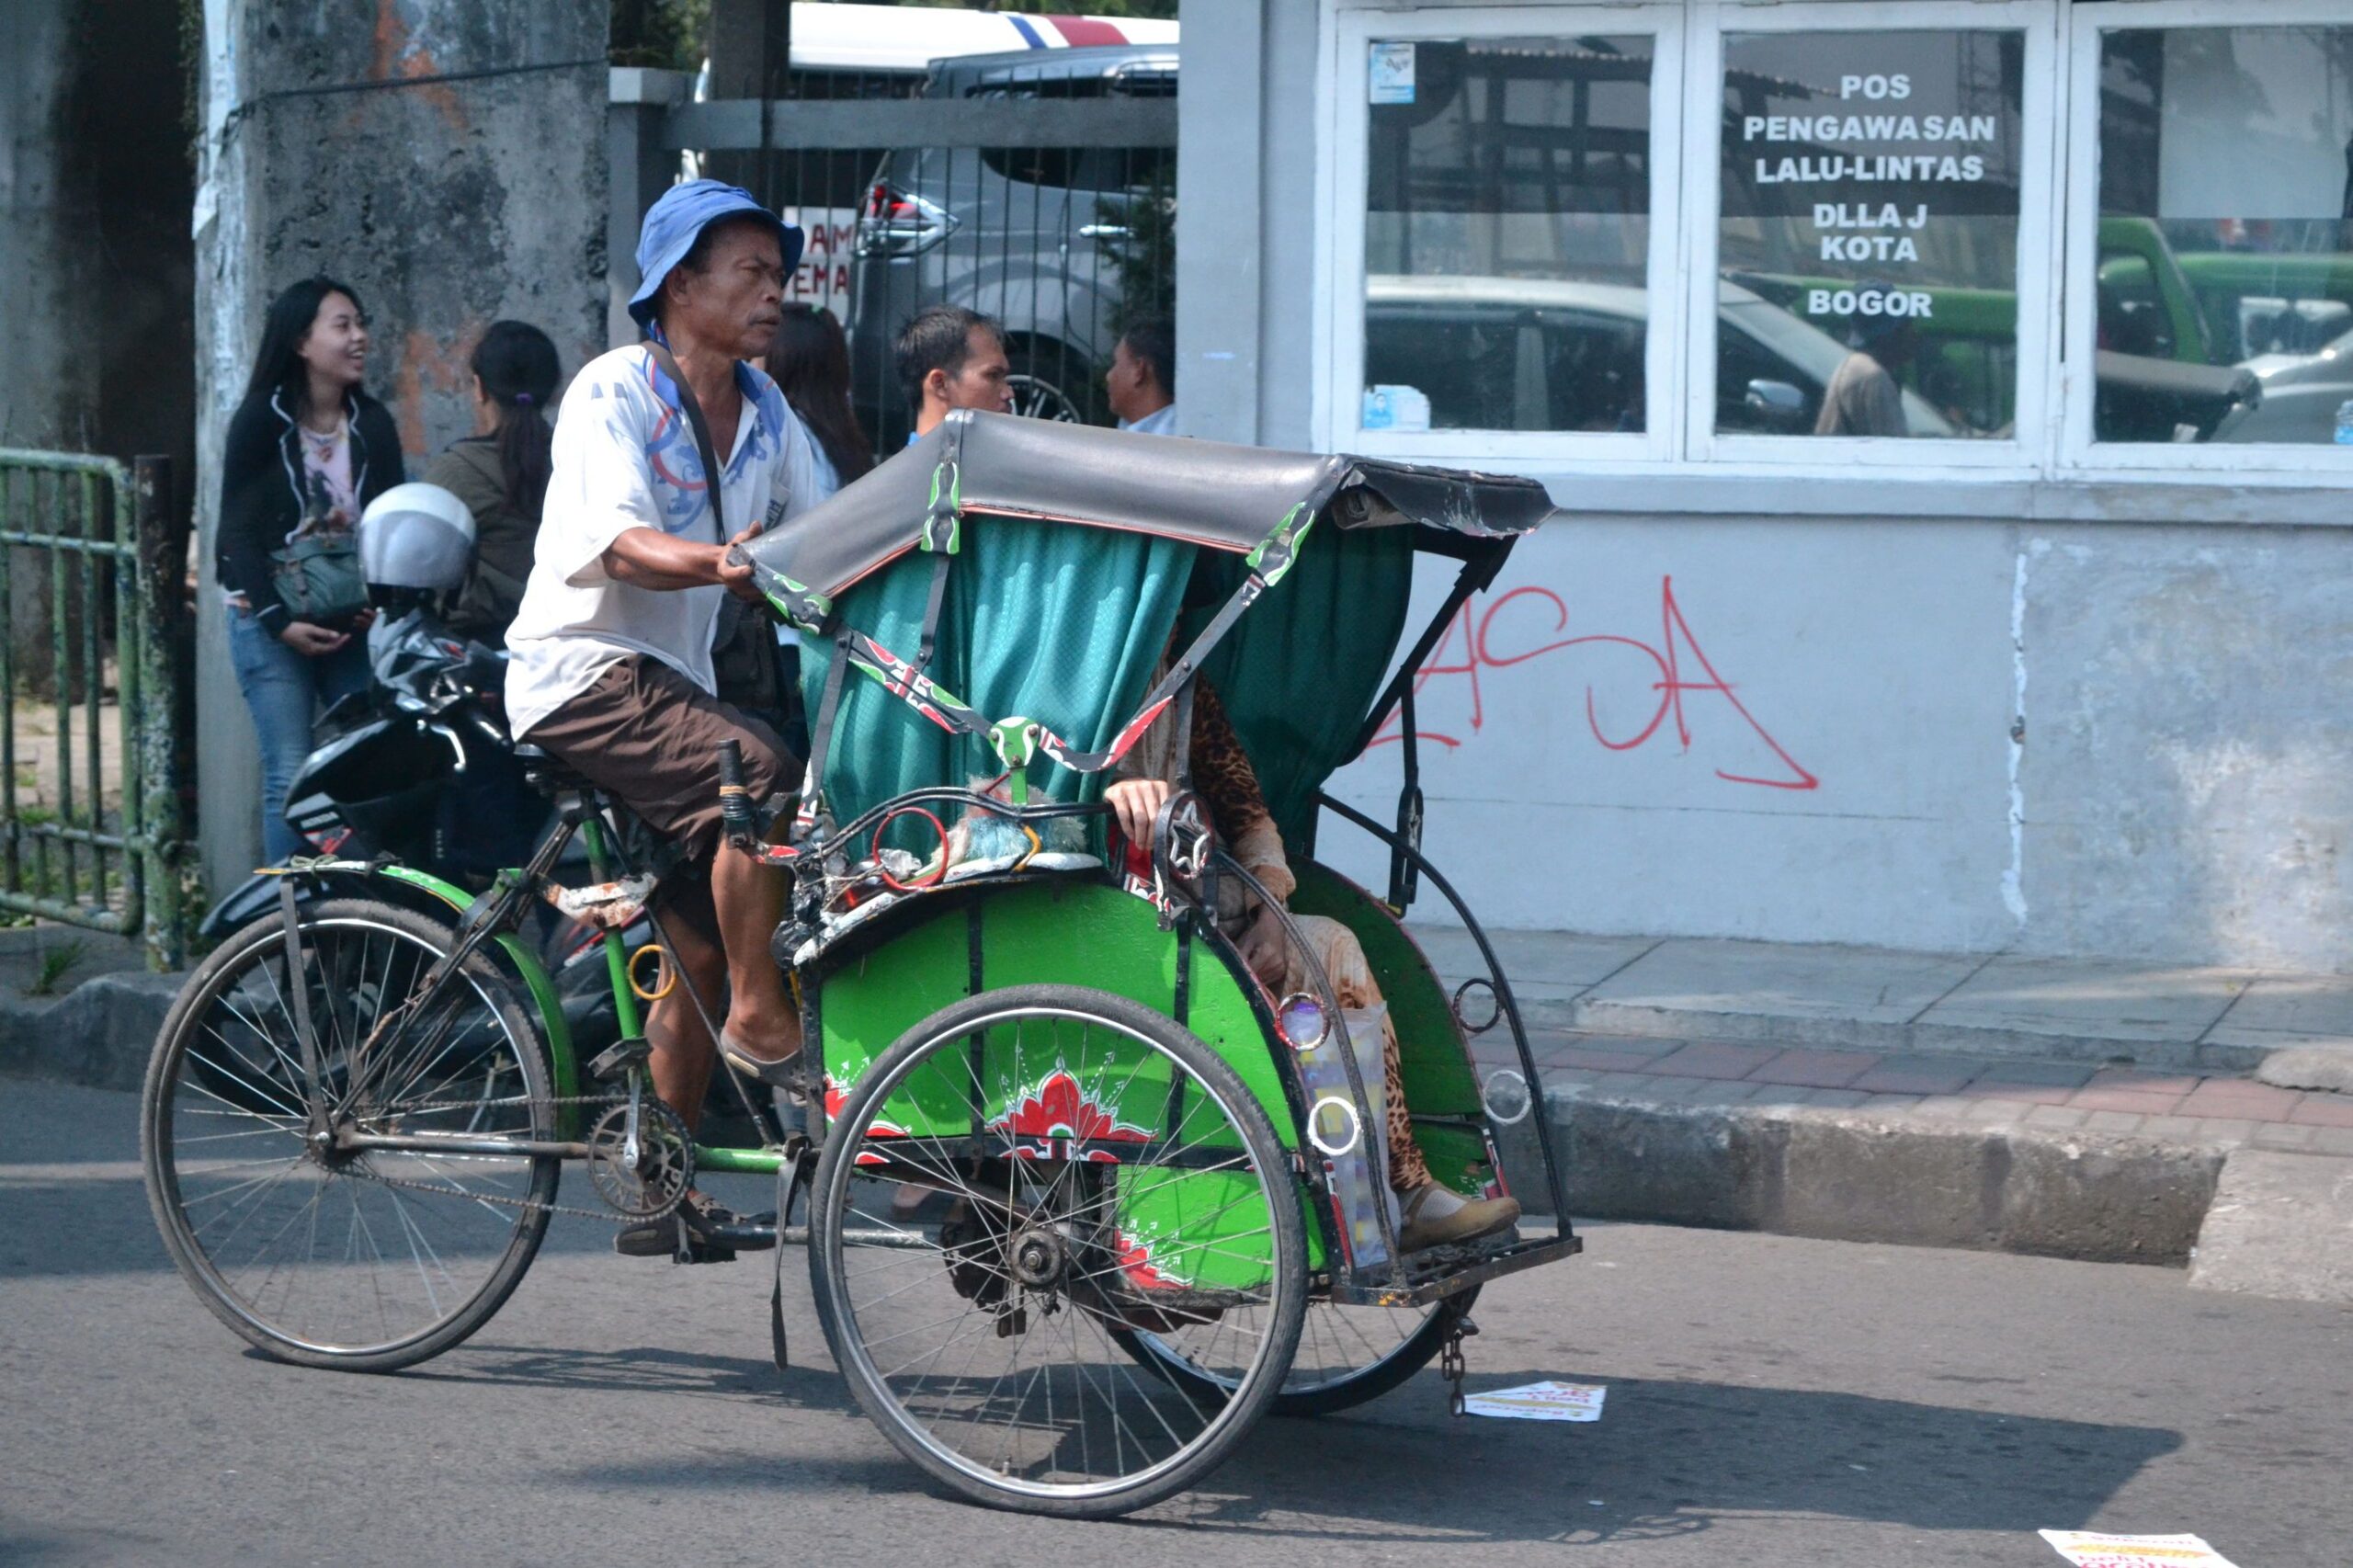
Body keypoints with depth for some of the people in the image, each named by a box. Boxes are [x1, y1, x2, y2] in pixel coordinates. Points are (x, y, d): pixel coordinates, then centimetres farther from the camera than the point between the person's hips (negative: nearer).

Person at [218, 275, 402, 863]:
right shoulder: (261, 421, -4)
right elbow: (236, 533, -5)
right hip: (272, 623, -3)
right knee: (291, 777, -8)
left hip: (355, 623, 3)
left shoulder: (373, 425, 7)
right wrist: (282, 622, -14)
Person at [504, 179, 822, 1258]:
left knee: (704, 944, 6)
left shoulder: (763, 410, 10)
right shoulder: (612, 392, -12)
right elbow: (622, 542, -27)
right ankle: (761, 1020, -18)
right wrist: (719, 564, -46)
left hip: (675, 679, 8)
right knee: (759, 772, -32)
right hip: (579, 674, -8)